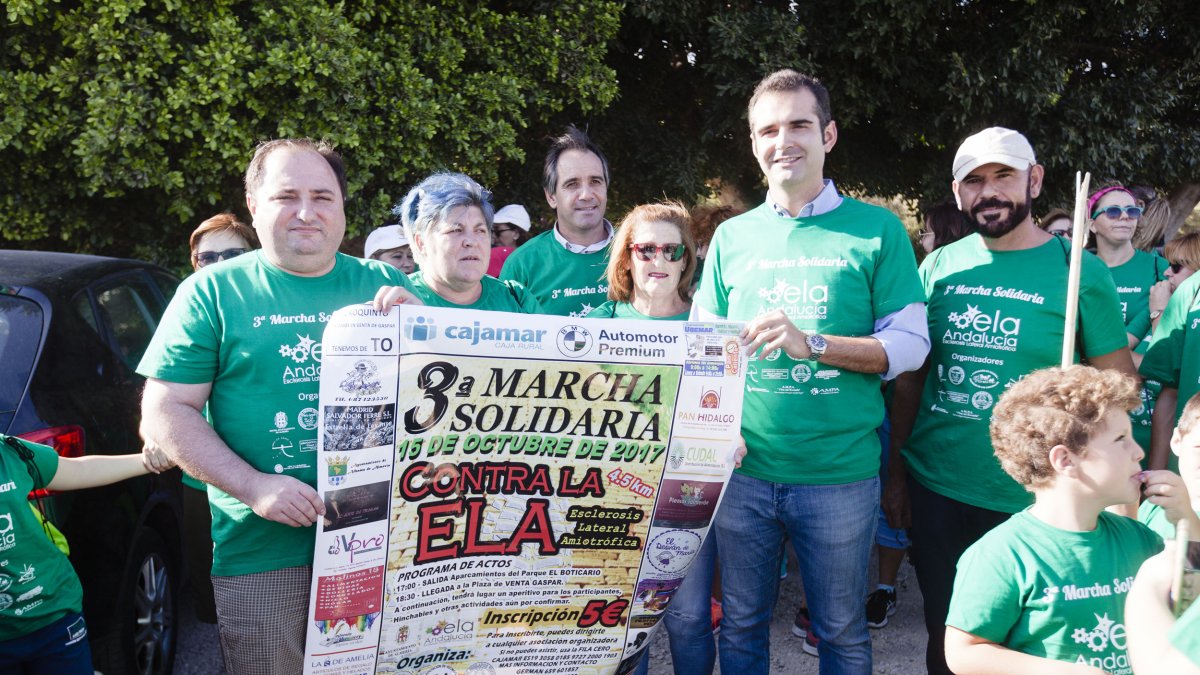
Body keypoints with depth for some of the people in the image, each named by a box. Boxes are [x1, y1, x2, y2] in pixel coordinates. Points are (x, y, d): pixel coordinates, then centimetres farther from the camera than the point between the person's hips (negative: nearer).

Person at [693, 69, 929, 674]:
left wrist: (812, 344, -19)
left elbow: (910, 344, -4)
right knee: (741, 624, 16)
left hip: (841, 474, -2)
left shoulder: (876, 229, 0)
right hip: (743, 469, 2)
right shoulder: (732, 236, 8)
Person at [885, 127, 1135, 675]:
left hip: (1031, 504, -2)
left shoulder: (1079, 271, -6)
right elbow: (910, 378, 7)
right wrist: (896, 472, 6)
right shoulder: (940, 267, 2)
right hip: (933, 490, 2)